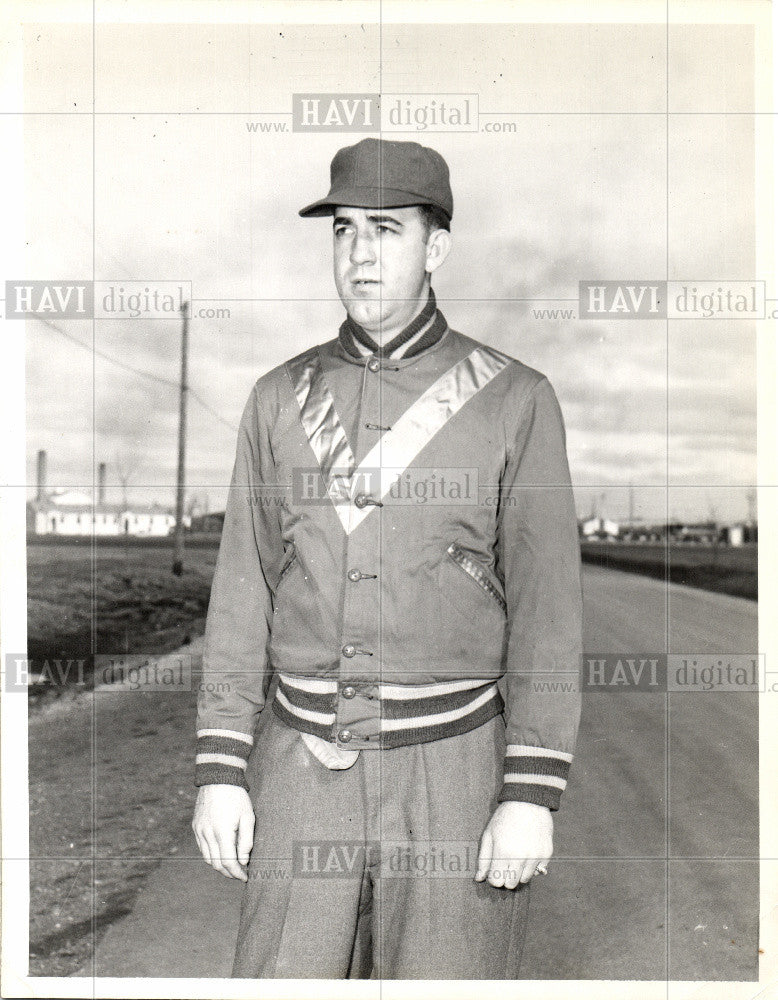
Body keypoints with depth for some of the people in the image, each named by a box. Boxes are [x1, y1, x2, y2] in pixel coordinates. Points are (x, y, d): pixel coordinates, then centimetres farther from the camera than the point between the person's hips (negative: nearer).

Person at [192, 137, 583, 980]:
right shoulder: (281, 398, 4)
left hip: (455, 772, -2)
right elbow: (242, 592, 4)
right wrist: (218, 770, -1)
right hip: (305, 768, 3)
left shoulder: (515, 400, -5)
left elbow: (547, 605, -8)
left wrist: (532, 794, -14)